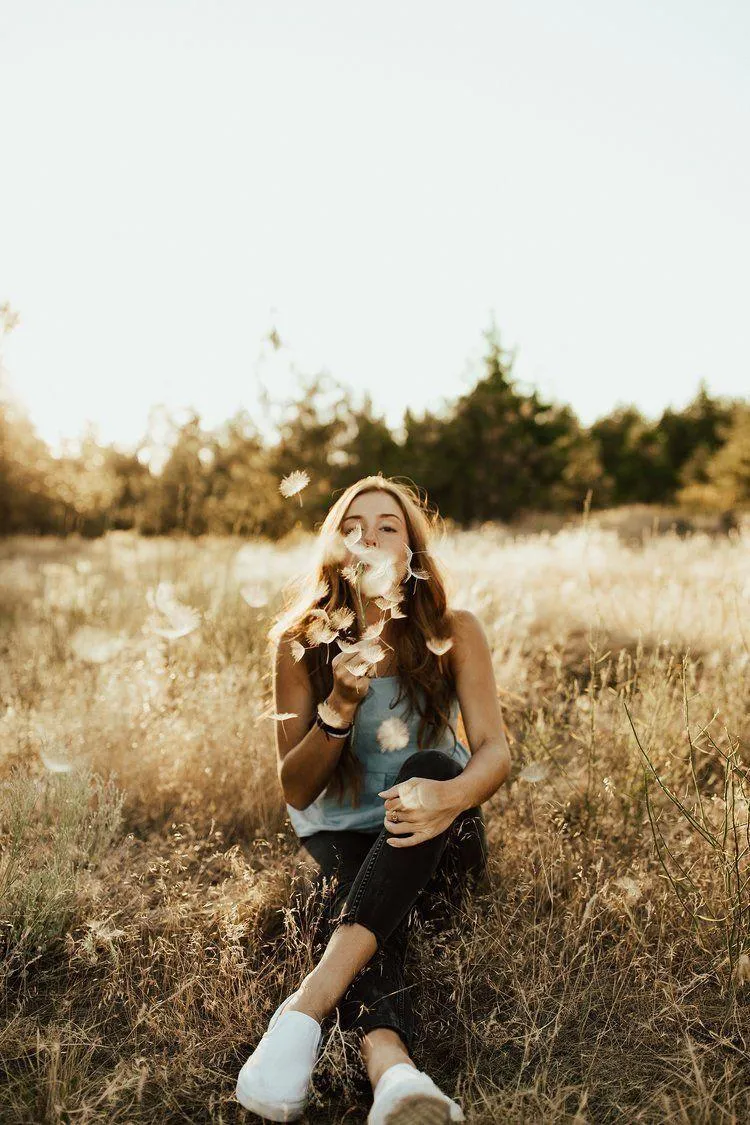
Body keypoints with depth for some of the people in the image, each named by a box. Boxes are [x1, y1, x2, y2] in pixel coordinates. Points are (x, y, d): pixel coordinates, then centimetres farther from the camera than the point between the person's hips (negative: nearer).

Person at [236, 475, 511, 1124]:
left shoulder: (453, 633, -7)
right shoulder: (302, 644, -7)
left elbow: (495, 751, -16)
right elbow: (296, 791, -8)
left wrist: (451, 796, -41)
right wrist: (340, 705, -26)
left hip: (433, 851, -1)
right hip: (340, 838, 1)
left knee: (430, 769, -34)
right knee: (349, 891, -33)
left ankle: (308, 1004, -44)